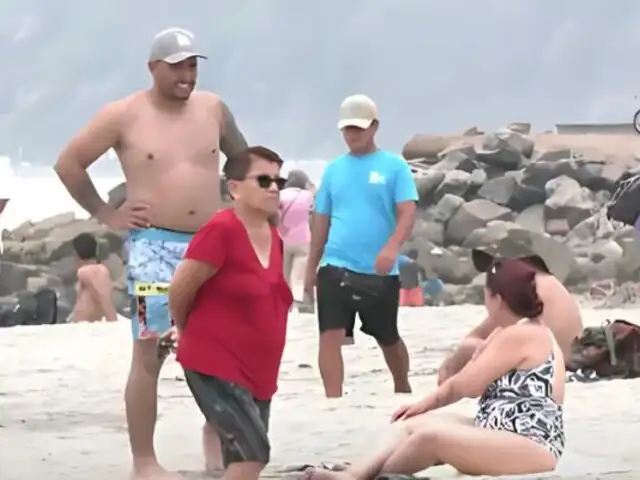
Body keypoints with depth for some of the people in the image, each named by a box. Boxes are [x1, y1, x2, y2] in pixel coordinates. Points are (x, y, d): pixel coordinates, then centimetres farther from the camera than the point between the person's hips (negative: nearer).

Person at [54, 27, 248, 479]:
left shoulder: (213, 108, 7)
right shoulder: (124, 115, -5)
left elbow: (243, 159, 24)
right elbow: (68, 162, 0)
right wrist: (105, 213, -3)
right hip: (154, 247, -4)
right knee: (149, 354, -6)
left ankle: (216, 435, 26)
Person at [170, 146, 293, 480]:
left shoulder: (274, 237, 8)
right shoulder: (222, 229, -18)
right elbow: (179, 292, -13)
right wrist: (195, 336, 5)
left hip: (257, 372, 8)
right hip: (215, 367, -8)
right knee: (254, 452, -19)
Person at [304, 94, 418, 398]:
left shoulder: (394, 166, -1)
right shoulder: (334, 170, 9)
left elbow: (408, 213, -10)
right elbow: (321, 221, 15)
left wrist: (392, 248, -28)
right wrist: (311, 267, 14)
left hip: (379, 272, -2)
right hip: (336, 267, 2)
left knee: (388, 338, 15)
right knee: (330, 336, -13)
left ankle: (402, 390, 39)